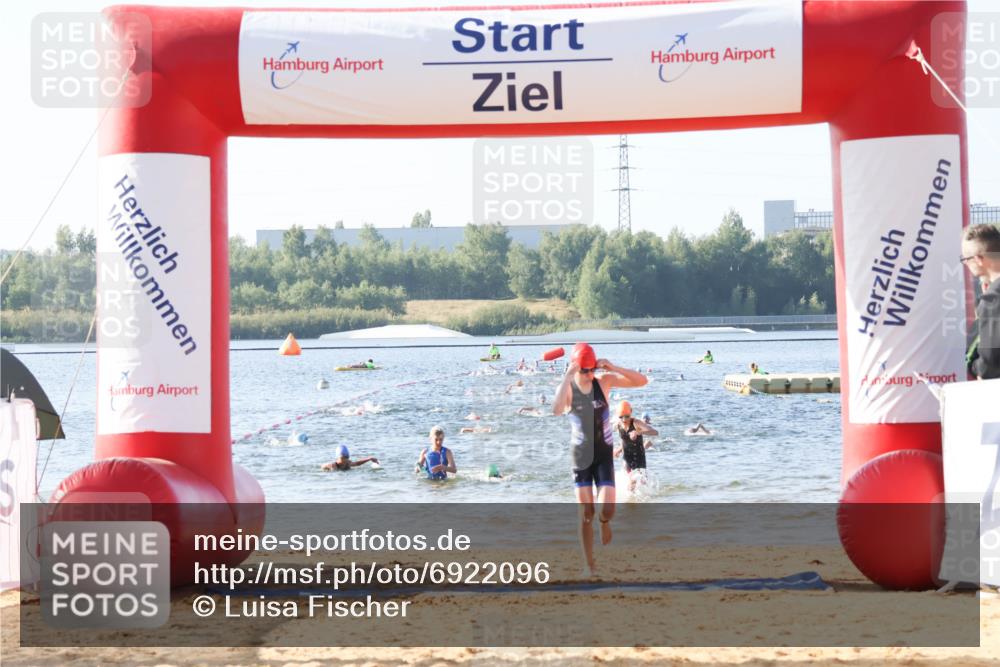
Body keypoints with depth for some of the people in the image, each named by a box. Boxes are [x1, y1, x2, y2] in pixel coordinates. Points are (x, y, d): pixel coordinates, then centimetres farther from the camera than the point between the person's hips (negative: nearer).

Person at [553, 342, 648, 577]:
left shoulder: (604, 382, -7)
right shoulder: (568, 388, -10)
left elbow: (641, 381, -13)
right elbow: (556, 410, -32)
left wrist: (613, 368, -25)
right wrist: (567, 377, -32)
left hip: (604, 453, 0)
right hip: (581, 455, 0)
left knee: (607, 509, -12)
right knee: (586, 514, -1)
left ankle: (604, 522, 26)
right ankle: (590, 564, 11)